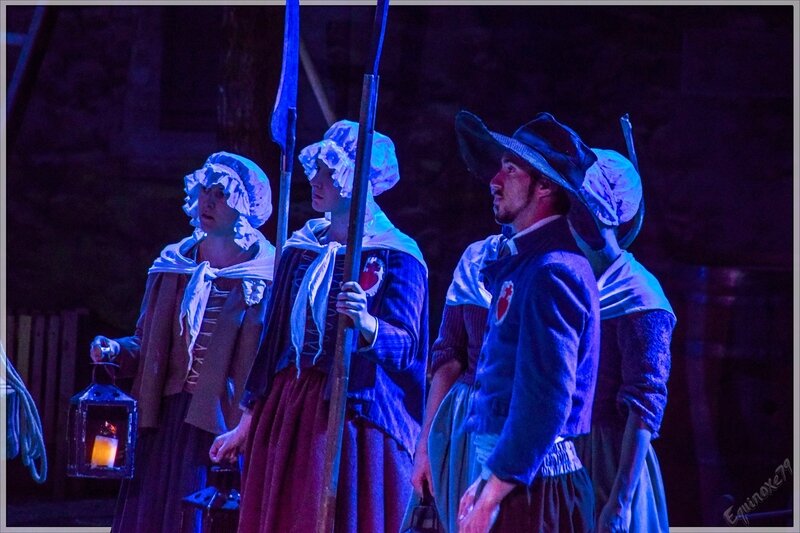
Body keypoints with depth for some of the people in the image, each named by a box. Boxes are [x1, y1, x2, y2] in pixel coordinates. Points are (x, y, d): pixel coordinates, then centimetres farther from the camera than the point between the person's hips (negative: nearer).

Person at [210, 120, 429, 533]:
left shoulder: (395, 257, -5)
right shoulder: (301, 247, 13)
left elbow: (405, 345, -13)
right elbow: (275, 338, 16)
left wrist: (367, 324, -35)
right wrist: (249, 420, 15)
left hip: (354, 416, -6)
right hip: (285, 413, 6)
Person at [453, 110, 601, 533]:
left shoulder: (552, 273, -14)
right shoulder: (521, 264, 17)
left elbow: (545, 399, -21)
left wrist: (491, 498, -20)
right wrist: (486, 482, 21)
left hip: (533, 490, -10)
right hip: (515, 480, 10)